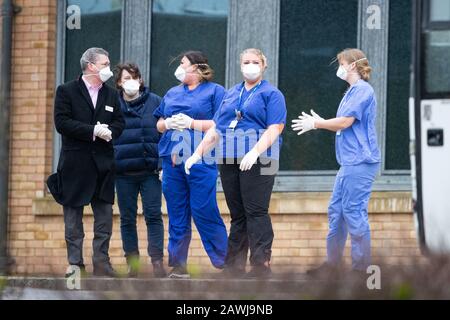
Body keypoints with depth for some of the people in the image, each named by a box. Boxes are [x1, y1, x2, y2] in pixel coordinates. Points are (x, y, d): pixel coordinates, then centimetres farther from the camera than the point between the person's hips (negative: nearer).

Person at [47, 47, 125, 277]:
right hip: (75, 162, -4)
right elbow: (62, 122, -11)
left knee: (104, 214, 1)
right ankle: (75, 262, 5)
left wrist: (109, 132, -11)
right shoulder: (67, 91, -2)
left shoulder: (111, 94, 14)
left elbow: (119, 122, 12)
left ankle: (101, 262, 6)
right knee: (73, 215, 1)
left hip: (103, 163, 4)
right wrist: (93, 131, -17)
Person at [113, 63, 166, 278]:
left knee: (153, 216, -7)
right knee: (127, 218, 4)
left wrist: (163, 164, -3)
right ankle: (132, 262, 9)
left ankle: (157, 260, -8)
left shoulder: (155, 102, 5)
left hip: (150, 170, -1)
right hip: (124, 172, 1)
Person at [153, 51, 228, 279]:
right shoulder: (172, 94, 20)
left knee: (204, 212, -9)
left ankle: (223, 262, -3)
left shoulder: (214, 91, 3)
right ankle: (177, 265, 11)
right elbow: (159, 125, 23)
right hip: (172, 160, 6)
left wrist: (193, 123, -13)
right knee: (177, 215, 6)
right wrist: (167, 123, 1)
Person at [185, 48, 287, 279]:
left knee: (256, 212, -11)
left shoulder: (271, 94, 3)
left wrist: (255, 152, -22)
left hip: (257, 162, -6)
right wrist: (198, 153, 14)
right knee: (237, 215, 7)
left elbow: (275, 129, -9)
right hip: (229, 161, 6)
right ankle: (234, 267, 8)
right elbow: (216, 129, 24)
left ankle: (261, 266, -12)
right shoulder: (231, 94, 22)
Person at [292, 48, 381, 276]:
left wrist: (315, 124, -5)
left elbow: (345, 122, -16)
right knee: (336, 210, 12)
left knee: (354, 213, -8)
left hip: (360, 162, -10)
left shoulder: (362, 90, -11)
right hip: (350, 162, 10)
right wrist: (320, 123, 13)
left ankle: (361, 268, -4)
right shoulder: (353, 91, 19)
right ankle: (333, 263, 18)